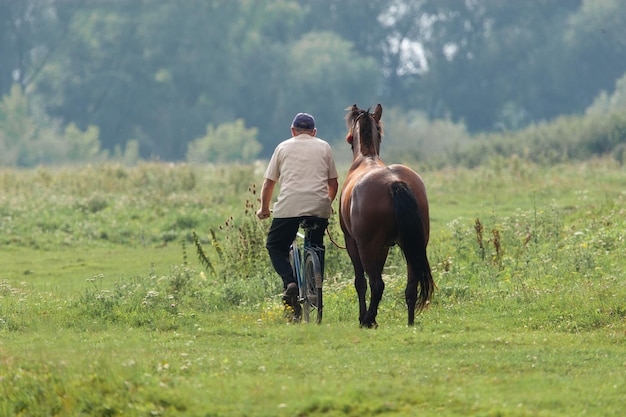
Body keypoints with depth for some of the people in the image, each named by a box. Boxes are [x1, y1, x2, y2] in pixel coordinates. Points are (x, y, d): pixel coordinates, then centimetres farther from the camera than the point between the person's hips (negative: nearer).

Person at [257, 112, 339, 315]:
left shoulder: (283, 147, 16)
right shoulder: (324, 147, 18)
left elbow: (269, 183, 15)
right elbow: (333, 183, 17)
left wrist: (264, 209, 28)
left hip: (289, 205, -1)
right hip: (319, 206, 1)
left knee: (275, 245, 11)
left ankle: (289, 282, -11)